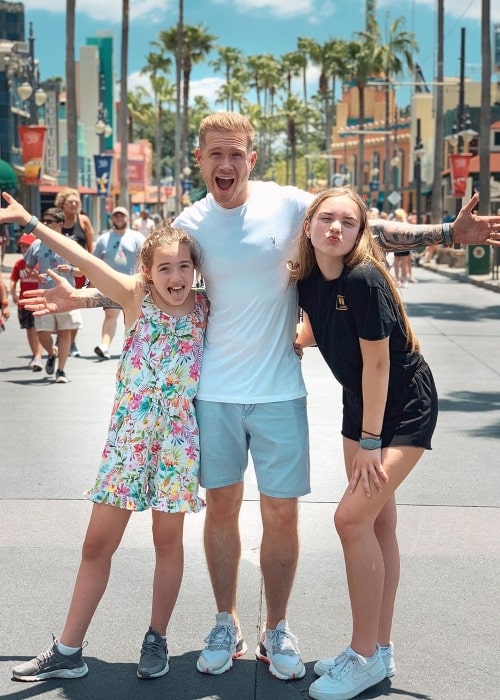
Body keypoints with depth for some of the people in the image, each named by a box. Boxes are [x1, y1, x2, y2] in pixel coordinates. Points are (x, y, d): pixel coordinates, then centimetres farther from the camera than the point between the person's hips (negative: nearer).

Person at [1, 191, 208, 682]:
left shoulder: (204, 307, -2)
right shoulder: (135, 296, -6)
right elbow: (82, 258, -14)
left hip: (177, 434, 0)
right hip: (128, 431, 0)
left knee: (168, 539, 10)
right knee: (97, 543, 5)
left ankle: (156, 640, 28)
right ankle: (67, 652, 16)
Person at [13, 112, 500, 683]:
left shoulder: (288, 204, -5)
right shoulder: (189, 223, 1)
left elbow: (368, 229, 1)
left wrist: (451, 233, -3)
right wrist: (83, 298, 8)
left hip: (278, 390, -1)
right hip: (215, 391, 1)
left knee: (282, 513, 4)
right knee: (221, 506, 10)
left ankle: (277, 631, 23)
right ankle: (226, 626, 27)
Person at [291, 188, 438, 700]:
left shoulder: (363, 280, -26)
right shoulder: (308, 281, -4)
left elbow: (377, 362, -22)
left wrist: (370, 442, -18)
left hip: (405, 407, -8)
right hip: (361, 402, 8)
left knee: (354, 517, -15)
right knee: (377, 522, 12)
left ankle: (365, 657, -1)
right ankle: (380, 650, 22)